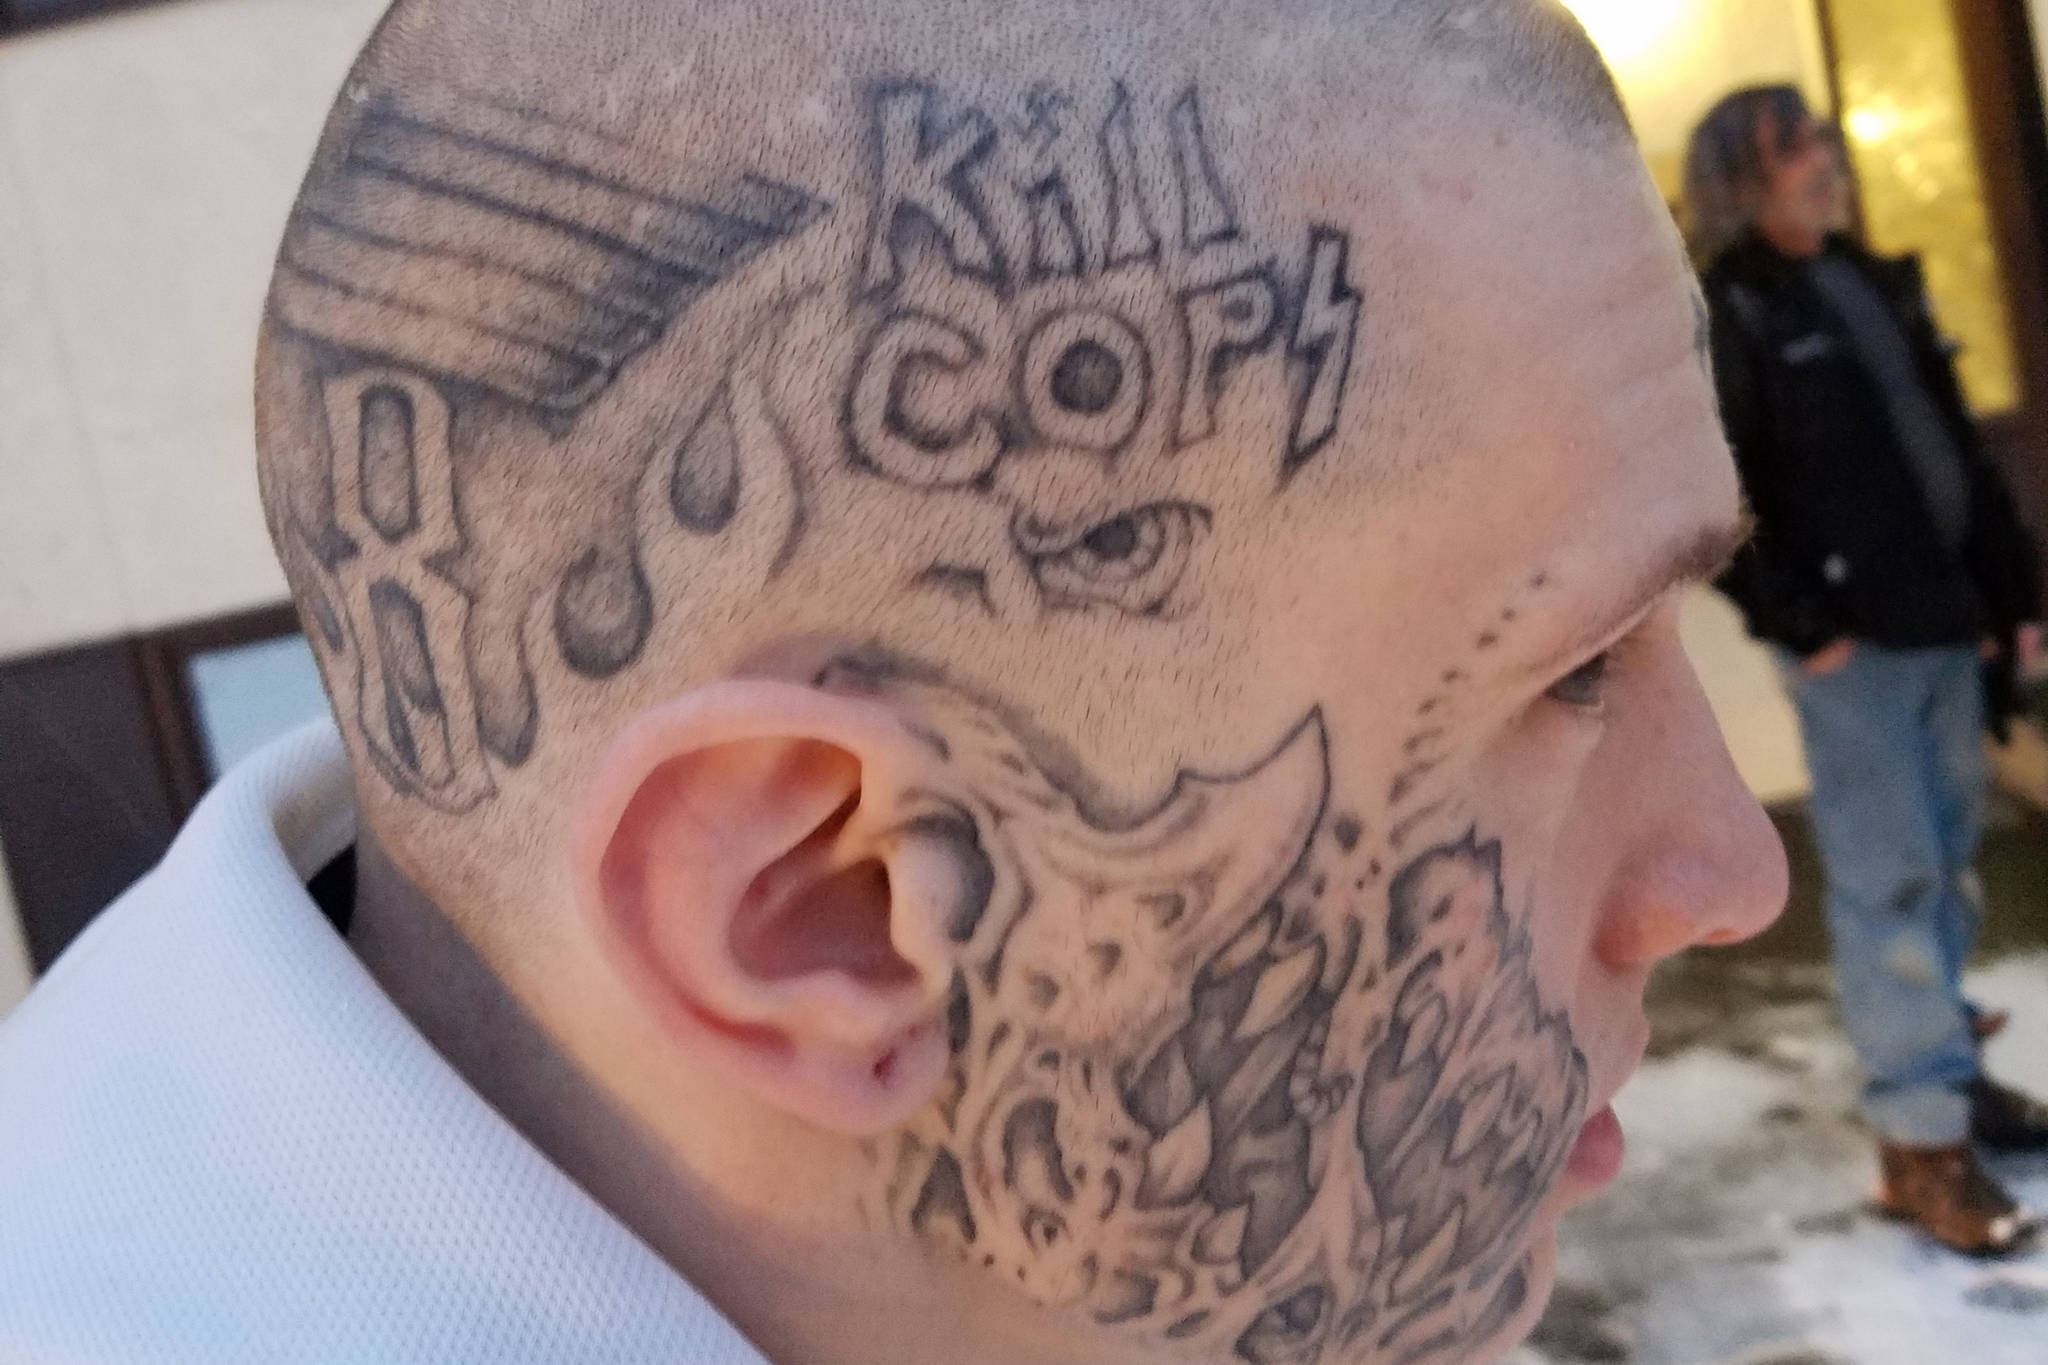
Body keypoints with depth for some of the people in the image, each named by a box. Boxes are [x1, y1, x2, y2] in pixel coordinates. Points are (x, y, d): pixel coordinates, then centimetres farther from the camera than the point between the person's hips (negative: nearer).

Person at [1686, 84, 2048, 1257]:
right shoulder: (1726, 318, -7)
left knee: (1951, 861, 13)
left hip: (1945, 620, 7)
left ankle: (1945, 1068, 28)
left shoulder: (1878, 283, 15)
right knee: (1891, 878, -4)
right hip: (1854, 640, -7)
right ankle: (1921, 1137, 3)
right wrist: (1800, 624, -15)